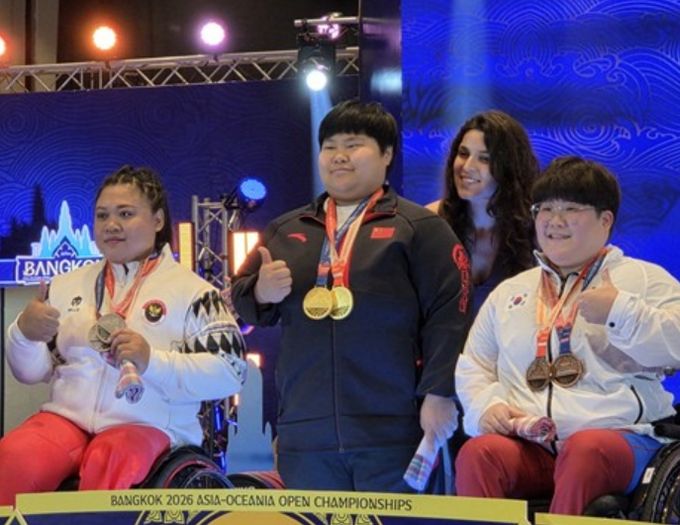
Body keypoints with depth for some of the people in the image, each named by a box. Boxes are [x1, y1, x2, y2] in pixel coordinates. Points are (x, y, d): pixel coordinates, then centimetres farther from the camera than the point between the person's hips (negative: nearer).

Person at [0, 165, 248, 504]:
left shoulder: (193, 292, 5)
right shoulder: (67, 285, 18)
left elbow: (230, 372, -4)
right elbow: (32, 371, 17)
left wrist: (152, 361, -18)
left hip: (149, 426, -3)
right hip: (67, 416, 3)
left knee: (109, 460, -37)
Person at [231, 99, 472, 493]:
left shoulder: (419, 227, 3)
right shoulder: (286, 230, 19)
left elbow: (447, 314, -4)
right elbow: (243, 302, 19)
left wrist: (439, 394, -12)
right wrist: (260, 292, -5)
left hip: (391, 431, -4)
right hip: (305, 433, 4)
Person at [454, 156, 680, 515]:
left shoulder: (644, 279, 13)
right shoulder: (510, 292, 26)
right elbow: (472, 366, 25)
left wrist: (621, 311, -12)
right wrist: (486, 405, 4)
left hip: (616, 436, -3)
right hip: (526, 446, 3)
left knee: (584, 449, -40)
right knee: (478, 452, -32)